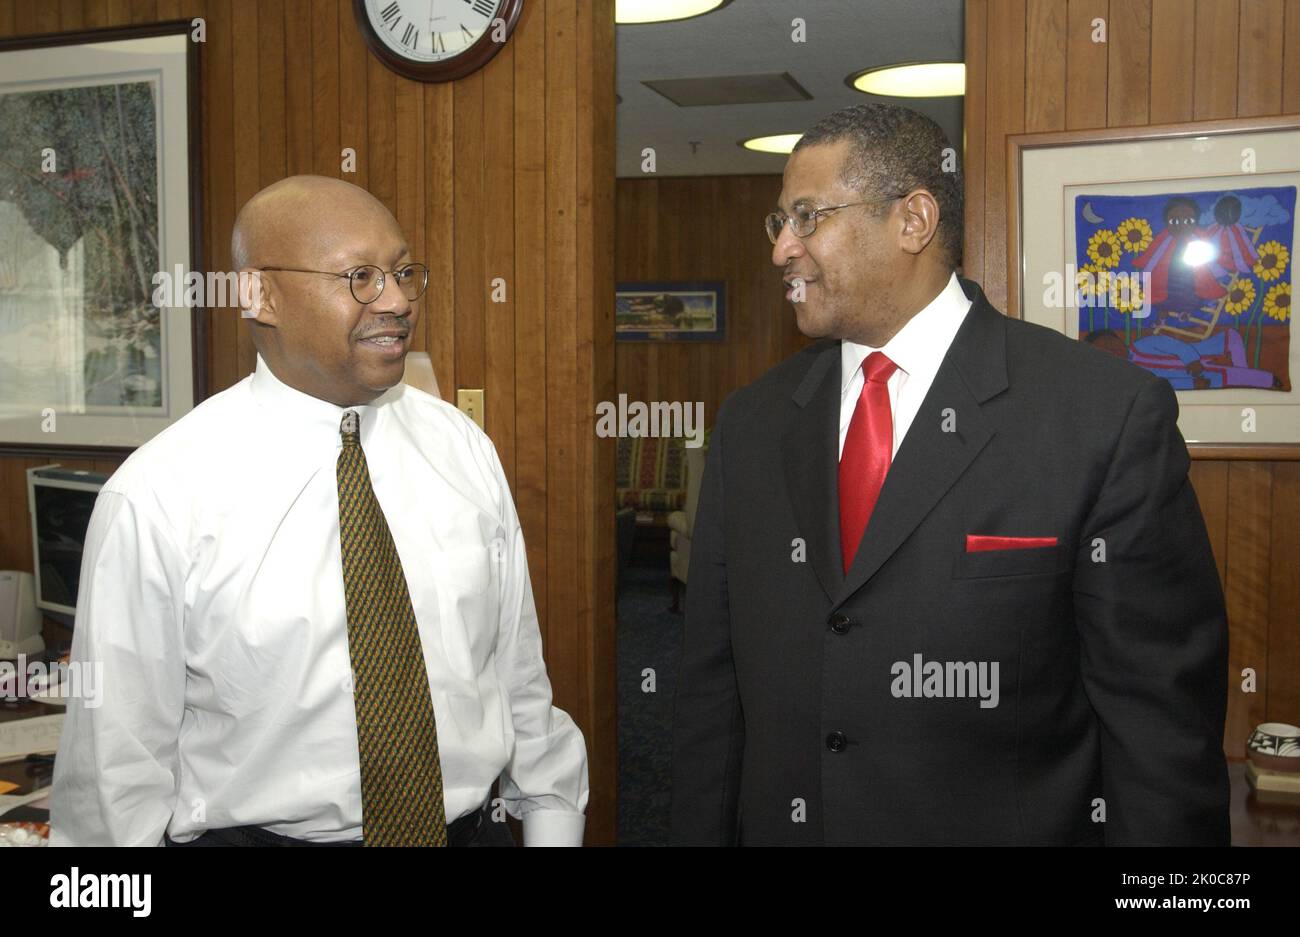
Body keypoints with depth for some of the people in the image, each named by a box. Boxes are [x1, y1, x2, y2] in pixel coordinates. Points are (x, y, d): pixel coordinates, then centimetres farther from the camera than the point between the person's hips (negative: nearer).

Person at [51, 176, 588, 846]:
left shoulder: (464, 450, -3)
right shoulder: (156, 497, -15)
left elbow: (521, 678, 1)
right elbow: (119, 760, -10)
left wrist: (554, 827, 3)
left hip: (472, 827, 4)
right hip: (258, 832, -3)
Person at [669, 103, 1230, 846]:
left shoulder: (1108, 416, -14)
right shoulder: (751, 424, 1)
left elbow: (1163, 724, -12)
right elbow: (714, 684, 4)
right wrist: (699, 831, 2)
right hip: (775, 822, 4)